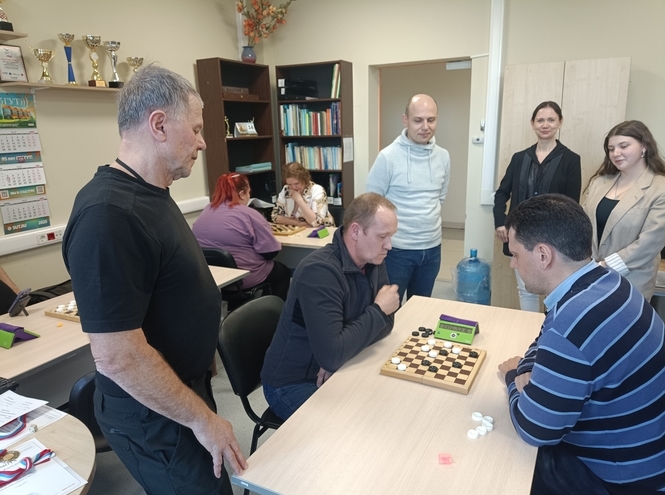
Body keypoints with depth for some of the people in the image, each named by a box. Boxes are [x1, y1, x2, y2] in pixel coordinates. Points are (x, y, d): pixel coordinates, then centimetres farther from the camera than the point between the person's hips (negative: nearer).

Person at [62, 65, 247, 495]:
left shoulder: (150, 194, 3)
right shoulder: (109, 216, -30)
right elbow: (117, 357, -29)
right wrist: (202, 419, -19)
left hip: (184, 387, 9)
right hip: (156, 416, -9)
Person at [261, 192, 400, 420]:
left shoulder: (373, 260, -4)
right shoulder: (319, 271, -29)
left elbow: (386, 322, -3)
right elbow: (331, 355, -35)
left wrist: (343, 350, -20)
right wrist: (378, 310, -23)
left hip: (337, 372, 7)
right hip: (294, 383, -7)